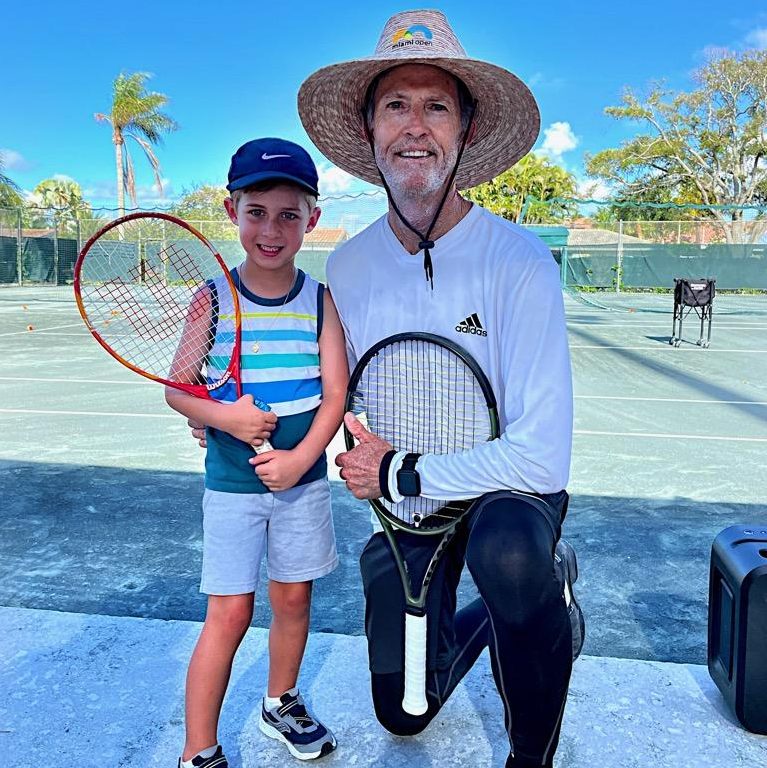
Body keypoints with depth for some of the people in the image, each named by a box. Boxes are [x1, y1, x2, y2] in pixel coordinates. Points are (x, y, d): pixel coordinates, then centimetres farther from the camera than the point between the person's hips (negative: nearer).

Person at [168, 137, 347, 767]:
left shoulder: (321, 300, -4)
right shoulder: (211, 300, -7)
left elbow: (335, 393, -6)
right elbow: (176, 389, -3)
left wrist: (301, 457, -19)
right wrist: (224, 416, -22)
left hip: (303, 479, 2)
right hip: (232, 484, -2)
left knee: (293, 597, 15)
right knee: (230, 614, 2)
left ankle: (281, 703, 41)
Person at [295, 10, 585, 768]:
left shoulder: (518, 261, -23)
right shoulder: (345, 268, -8)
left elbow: (541, 456, -29)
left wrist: (399, 472, -22)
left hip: (507, 488, -4)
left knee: (508, 552, -40)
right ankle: (491, 614, 42)